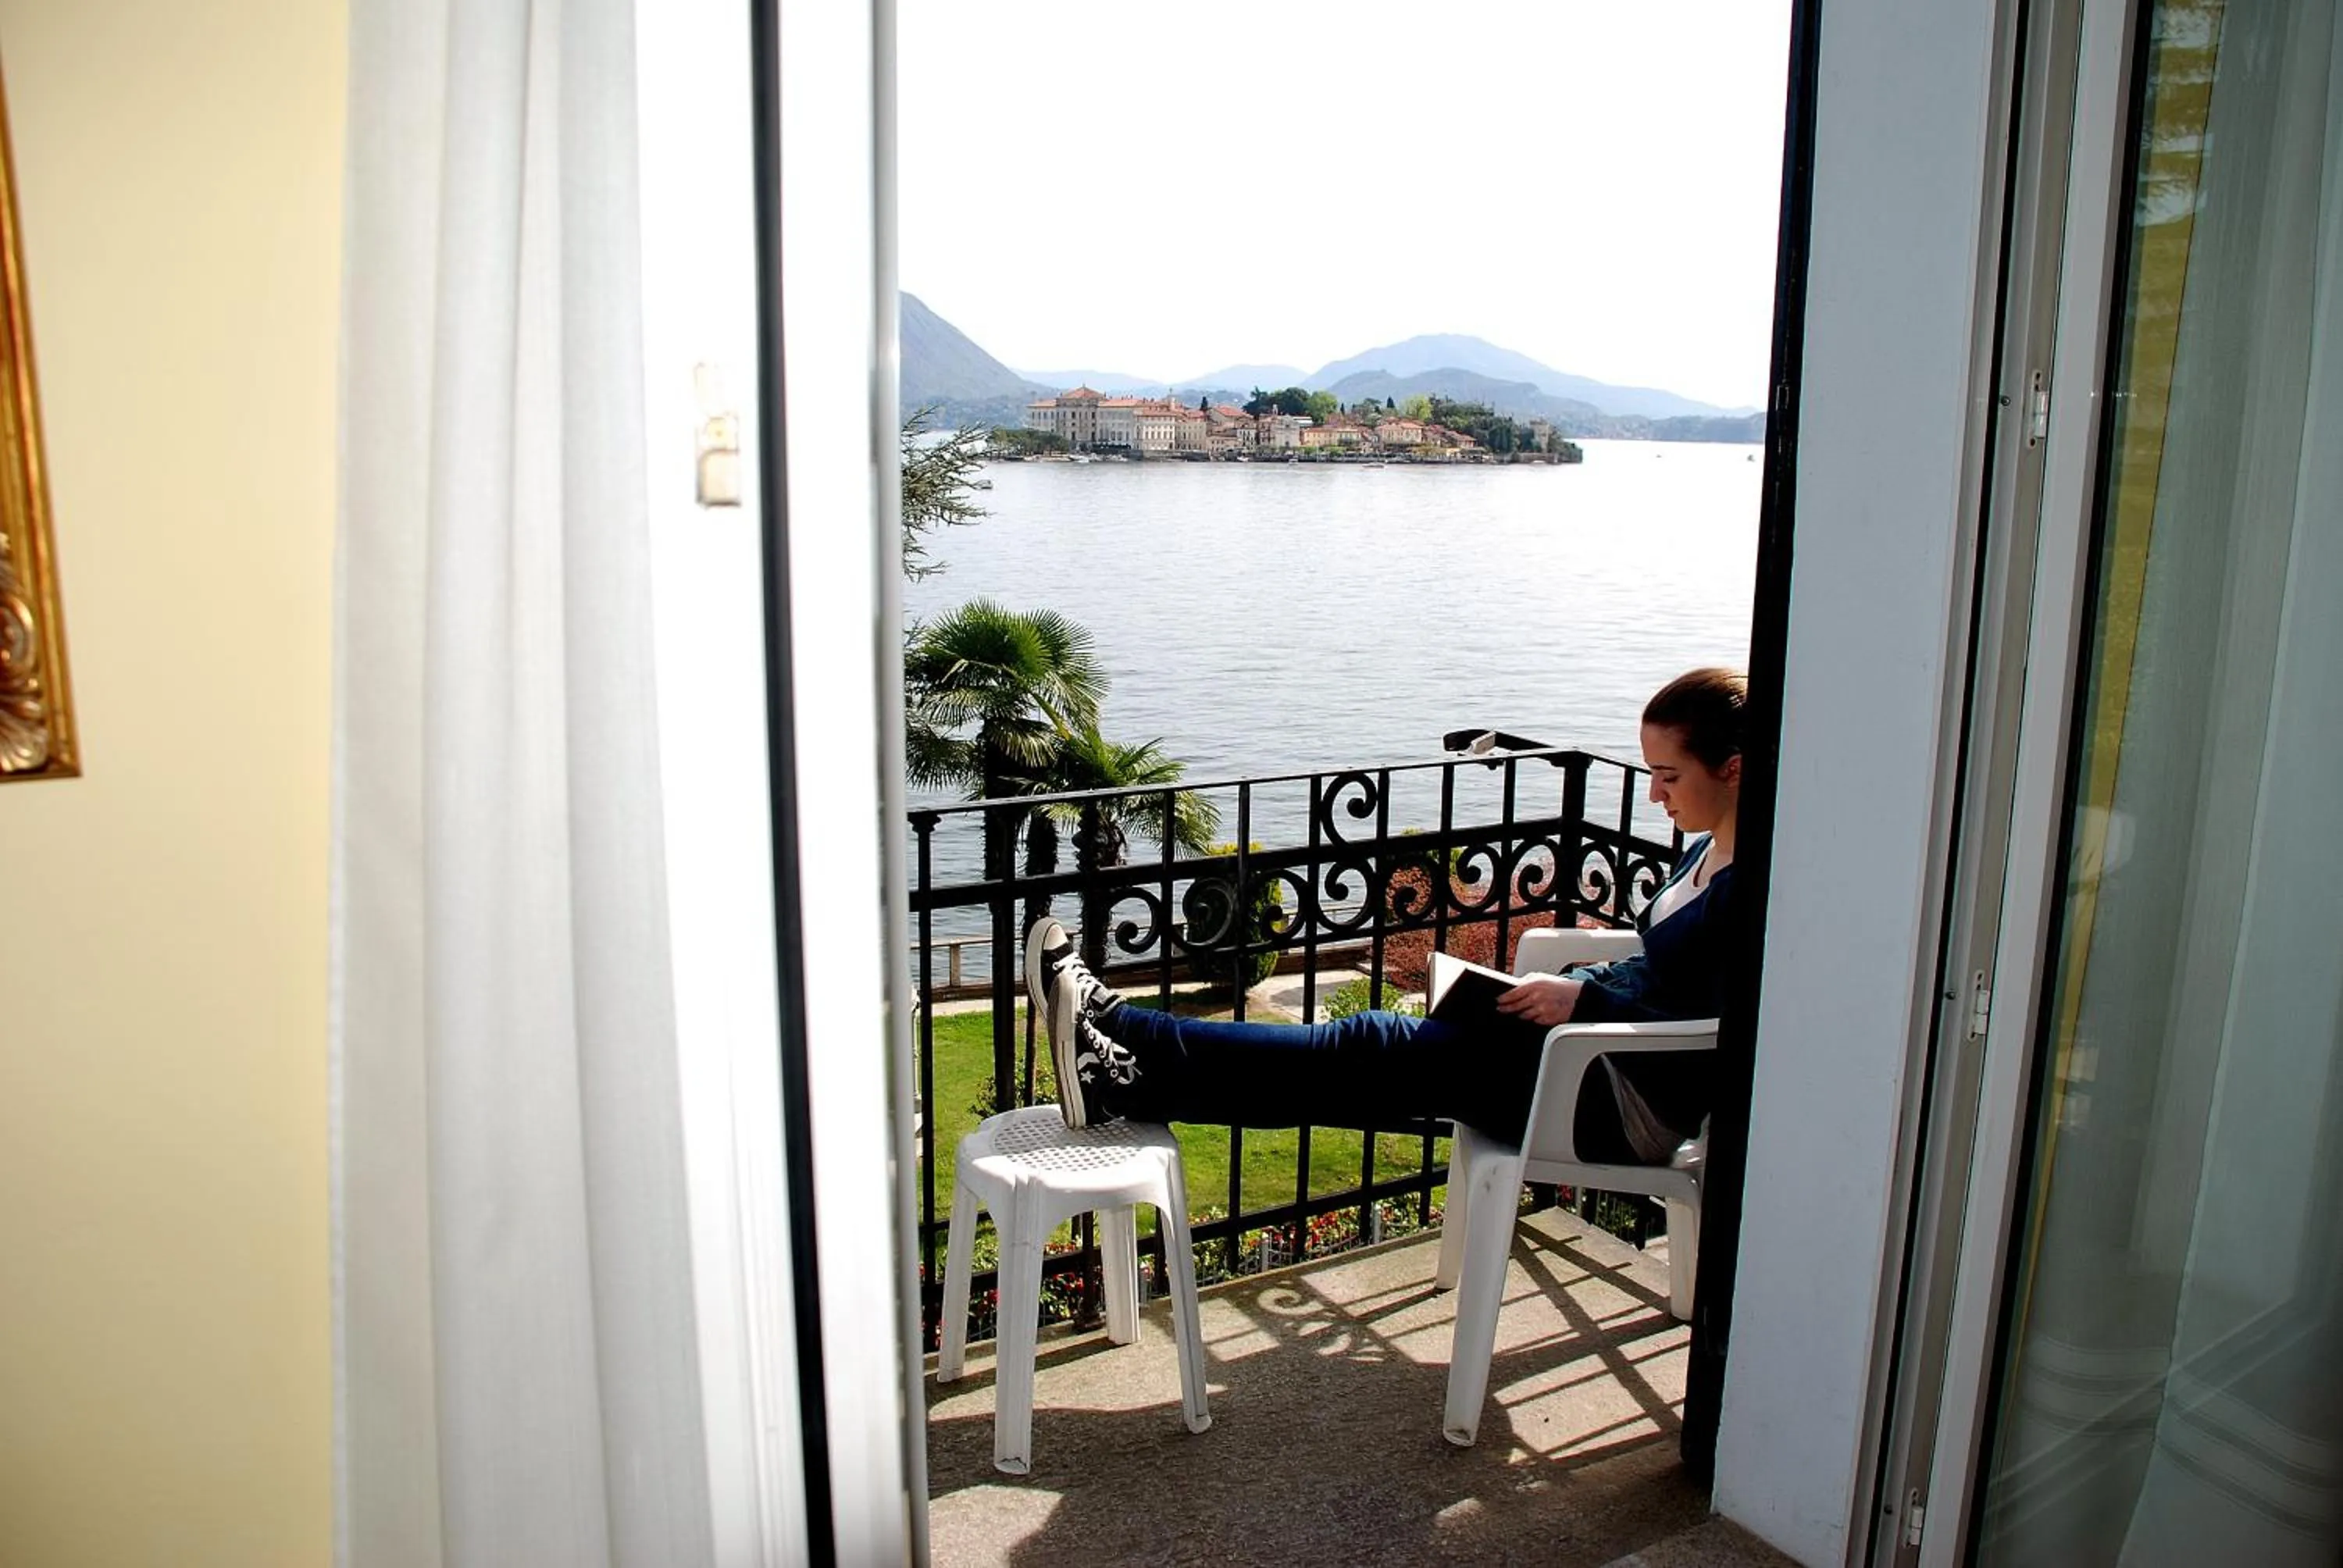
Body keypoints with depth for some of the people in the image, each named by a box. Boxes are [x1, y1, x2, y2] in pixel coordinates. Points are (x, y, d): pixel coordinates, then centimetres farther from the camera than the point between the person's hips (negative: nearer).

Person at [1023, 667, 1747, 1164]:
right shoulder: (1705, 853, 13)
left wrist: (1584, 1000, -21)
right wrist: (1576, 979, 5)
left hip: (1628, 1104, -9)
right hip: (1598, 1052, 9)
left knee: (1382, 1052, -16)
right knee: (1384, 1048, -5)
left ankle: (1125, 1076, -17)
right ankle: (1123, 1049, -9)